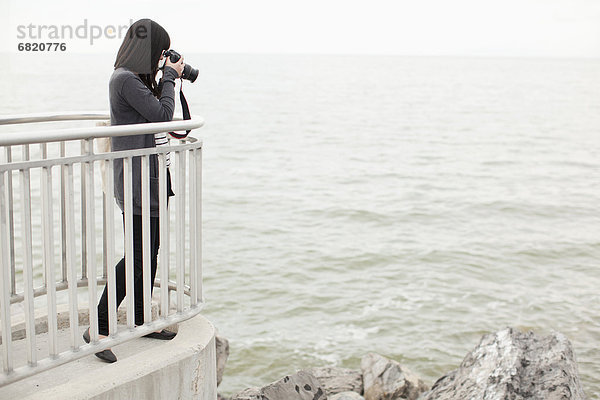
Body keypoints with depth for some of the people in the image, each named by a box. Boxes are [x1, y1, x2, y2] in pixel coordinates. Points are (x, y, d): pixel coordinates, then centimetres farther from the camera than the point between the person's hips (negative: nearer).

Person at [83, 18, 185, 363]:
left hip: (151, 179, 10)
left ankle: (142, 321, 25)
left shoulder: (138, 79, 15)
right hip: (136, 182, -10)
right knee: (138, 256, -8)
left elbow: (158, 113, 19)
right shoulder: (125, 79, -15)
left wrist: (167, 78, 14)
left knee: (151, 252, 14)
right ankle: (99, 328, 0)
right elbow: (164, 115, -18)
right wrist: (169, 77, -6)